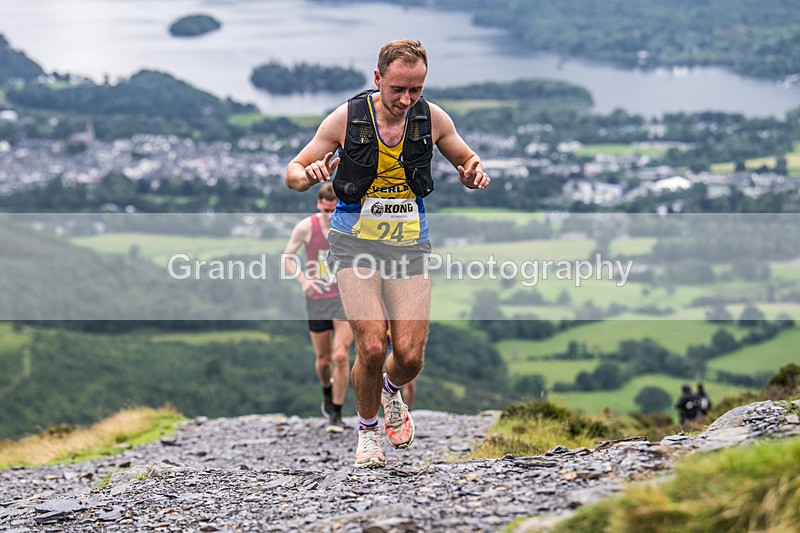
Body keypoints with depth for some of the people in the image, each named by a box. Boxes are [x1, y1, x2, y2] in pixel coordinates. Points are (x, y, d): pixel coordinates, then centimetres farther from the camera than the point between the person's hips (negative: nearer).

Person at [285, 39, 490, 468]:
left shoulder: (432, 119, -4)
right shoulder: (346, 118, -9)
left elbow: (466, 161, 14)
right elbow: (293, 172, 0)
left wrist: (474, 174, -11)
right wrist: (309, 175, -24)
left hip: (409, 244, 2)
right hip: (356, 243, -2)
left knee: (410, 356, -5)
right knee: (371, 347, -17)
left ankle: (391, 392, 32)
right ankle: (367, 430, 10)